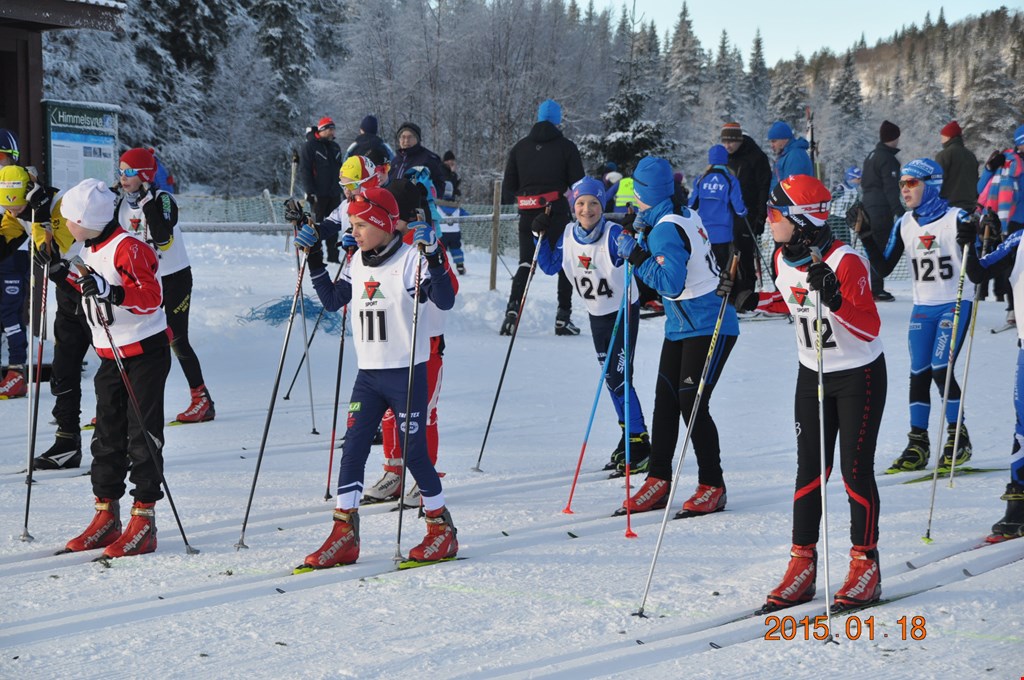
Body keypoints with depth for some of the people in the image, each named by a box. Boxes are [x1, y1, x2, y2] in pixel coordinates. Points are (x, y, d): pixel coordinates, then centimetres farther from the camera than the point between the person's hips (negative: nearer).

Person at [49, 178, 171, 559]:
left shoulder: (127, 248, -18)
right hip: (110, 356, 9)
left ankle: (144, 521, 0)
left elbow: (151, 296, -25)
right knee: (107, 434, 10)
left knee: (142, 435, -5)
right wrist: (71, 280, 12)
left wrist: (111, 291, -36)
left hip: (145, 353, -9)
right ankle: (106, 517, 17)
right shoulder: (91, 250, 11)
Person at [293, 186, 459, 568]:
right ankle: (344, 537, 1)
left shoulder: (409, 260, -11)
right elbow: (333, 300, 19)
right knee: (352, 448, -1)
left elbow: (445, 301, -20)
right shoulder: (358, 263, 9)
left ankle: (442, 529, 14)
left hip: (406, 372, -6)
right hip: (368, 372, 6)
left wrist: (433, 256, -31)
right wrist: (314, 261, 12)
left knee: (413, 451, -1)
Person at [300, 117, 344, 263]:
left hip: (334, 194, 6)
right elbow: (304, 170, -9)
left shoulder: (335, 147, 15)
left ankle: (333, 256, 11)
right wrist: (310, 191, -16)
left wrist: (342, 188, 16)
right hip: (318, 194, -6)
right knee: (317, 225, -4)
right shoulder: (309, 146, -5)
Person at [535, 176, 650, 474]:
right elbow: (550, 266, 8)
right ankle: (630, 439, 27)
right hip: (597, 315, 7)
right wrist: (540, 238, -3)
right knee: (611, 380, 13)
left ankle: (639, 447, -3)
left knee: (619, 379, -11)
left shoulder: (613, 233, -22)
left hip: (624, 313, -7)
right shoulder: (569, 234, -4)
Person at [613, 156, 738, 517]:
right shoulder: (685, 215, 7)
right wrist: (644, 233, 7)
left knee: (692, 404, -8)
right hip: (680, 326, 10)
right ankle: (658, 481, 9)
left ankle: (712, 486, 2)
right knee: (665, 401, 6)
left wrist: (636, 256, -20)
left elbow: (672, 283, -27)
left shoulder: (666, 229, -20)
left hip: (709, 327, -10)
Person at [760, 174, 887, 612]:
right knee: (809, 469, 5)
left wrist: (834, 299, -41)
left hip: (859, 375, -6)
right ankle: (802, 566, 11)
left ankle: (865, 565, 10)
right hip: (813, 374, 6)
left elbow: (869, 329, -26)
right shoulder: (782, 260, -2)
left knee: (855, 470, -3)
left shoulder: (845, 262, -24)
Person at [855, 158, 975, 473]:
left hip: (955, 304, -5)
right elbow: (883, 268, 6)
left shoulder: (955, 219, -10)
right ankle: (917, 446, 9)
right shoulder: (904, 225, 5)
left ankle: (958, 439, 1)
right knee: (919, 374, 2)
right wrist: (866, 236, -4)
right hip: (922, 308, 5)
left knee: (940, 369, -14)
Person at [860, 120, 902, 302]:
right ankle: (877, 289, -8)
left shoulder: (871, 156, 17)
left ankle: (876, 288, 20)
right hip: (882, 210, -10)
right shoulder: (888, 159, -12)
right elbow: (891, 188, -18)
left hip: (869, 207, 10)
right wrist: (899, 211, -20)